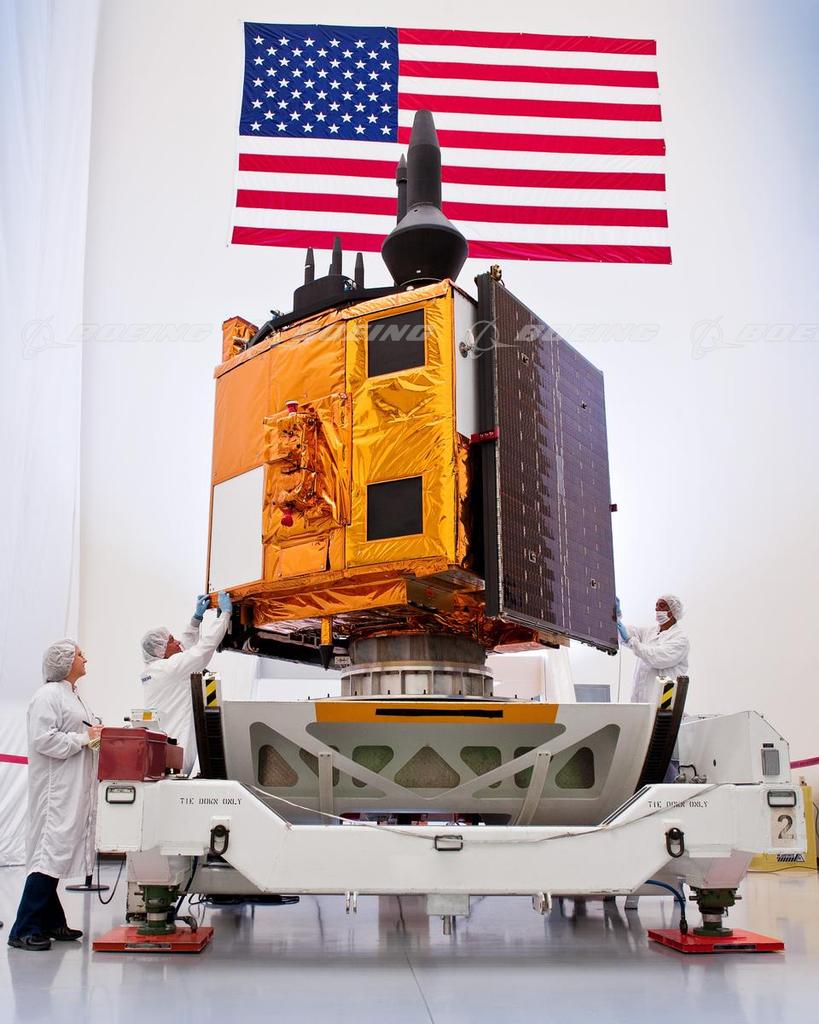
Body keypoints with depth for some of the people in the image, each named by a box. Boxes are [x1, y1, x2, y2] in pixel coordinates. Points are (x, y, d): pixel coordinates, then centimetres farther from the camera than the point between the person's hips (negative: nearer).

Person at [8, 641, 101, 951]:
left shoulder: (70, 694, 18)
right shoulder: (48, 695, -12)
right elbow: (44, 739, -20)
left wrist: (93, 737, 9)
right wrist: (83, 739, -16)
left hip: (74, 790, 10)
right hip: (55, 789, -10)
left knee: (57, 855, 13)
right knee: (50, 853, -10)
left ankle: (50, 922, 20)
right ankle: (24, 930, -6)